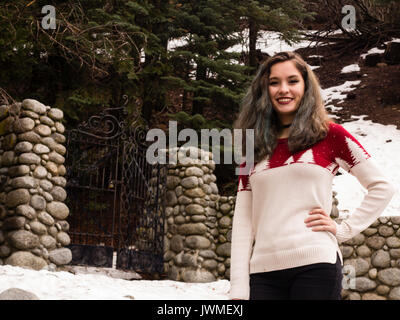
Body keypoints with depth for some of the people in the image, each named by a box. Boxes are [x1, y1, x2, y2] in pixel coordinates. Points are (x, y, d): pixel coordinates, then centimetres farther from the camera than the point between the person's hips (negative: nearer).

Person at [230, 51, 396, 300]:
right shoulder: (254, 149, 12)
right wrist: (239, 289, 2)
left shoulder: (330, 135, 4)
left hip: (315, 267, -3)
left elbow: (382, 187, 6)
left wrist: (343, 230, -2)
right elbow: (242, 221, 8)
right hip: (263, 272, 3)